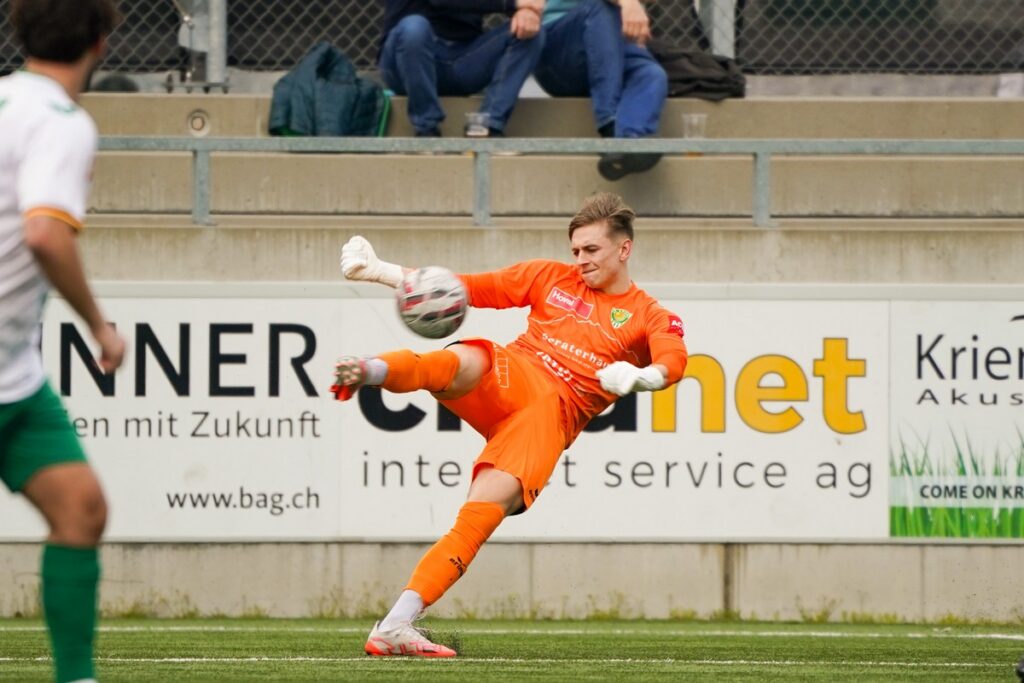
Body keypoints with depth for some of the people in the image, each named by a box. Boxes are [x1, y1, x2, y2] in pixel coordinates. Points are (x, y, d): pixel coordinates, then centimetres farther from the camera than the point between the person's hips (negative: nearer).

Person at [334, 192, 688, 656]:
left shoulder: (649, 318, 13)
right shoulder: (552, 277, 23)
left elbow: (673, 361, -8)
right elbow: (473, 288, 21)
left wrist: (640, 377, -33)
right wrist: (385, 274, 9)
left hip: (553, 414, -3)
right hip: (510, 375, 3)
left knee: (490, 502, -24)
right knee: (466, 362, -35)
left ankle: (396, 626, -27)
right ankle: (373, 371, -64)